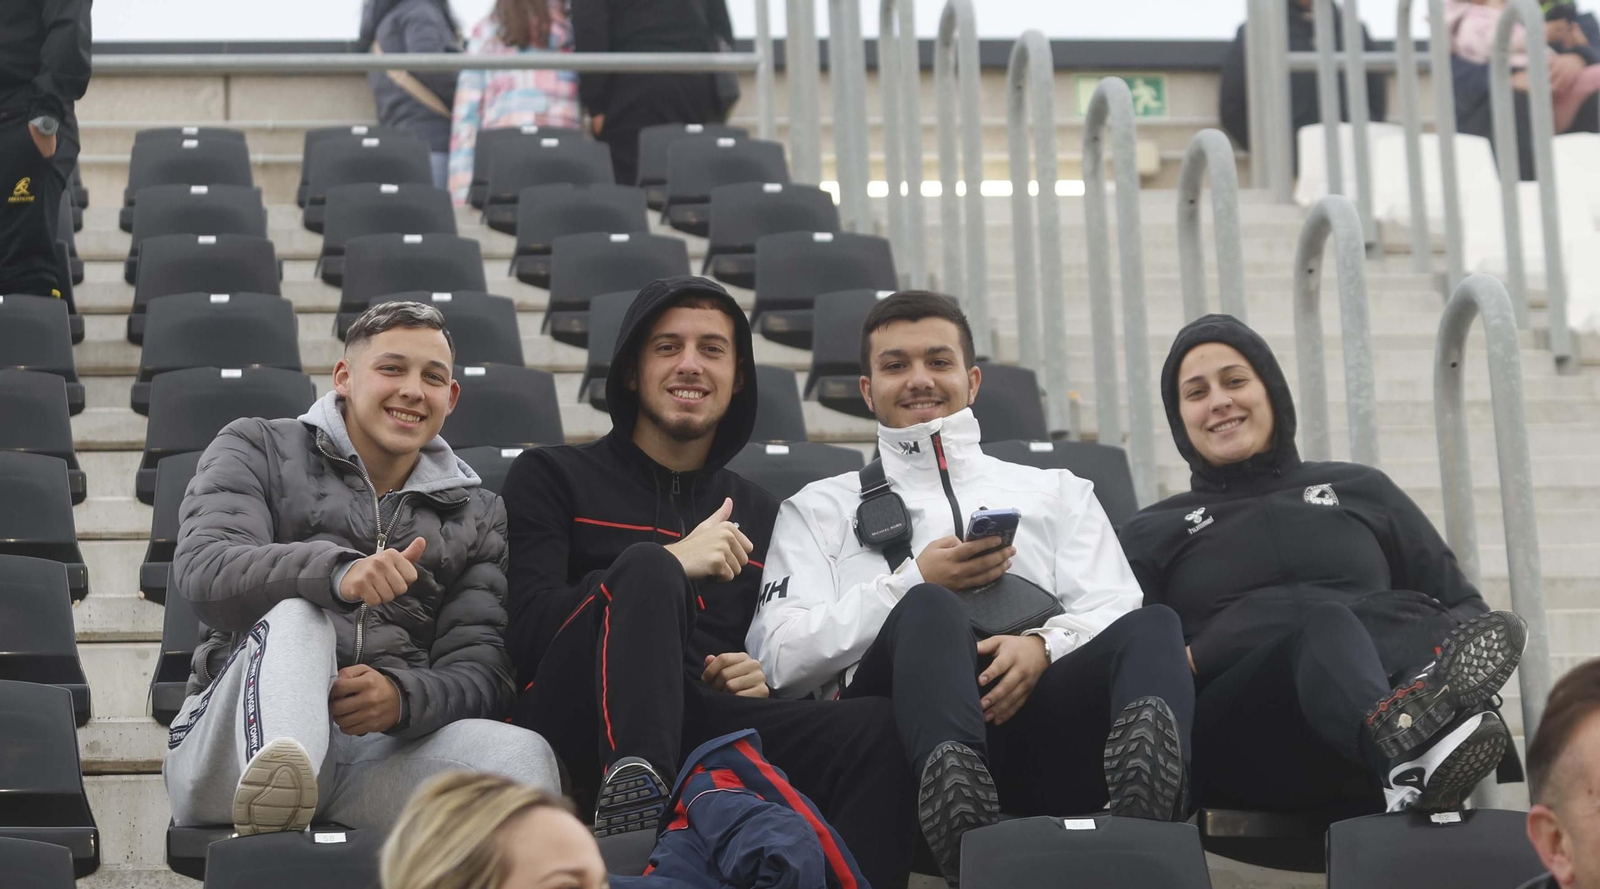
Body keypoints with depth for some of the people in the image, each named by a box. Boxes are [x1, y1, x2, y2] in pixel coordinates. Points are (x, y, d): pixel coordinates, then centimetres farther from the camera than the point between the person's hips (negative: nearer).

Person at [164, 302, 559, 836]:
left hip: (384, 747, 2)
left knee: (523, 756, -29)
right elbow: (202, 571, -8)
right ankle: (273, 784, -62)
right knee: (296, 615, -35)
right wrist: (336, 571, -29)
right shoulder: (258, 450, 13)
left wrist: (403, 697, -17)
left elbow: (482, 669, 8)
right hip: (237, 747, -2)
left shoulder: (476, 516, 21)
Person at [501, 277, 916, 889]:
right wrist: (670, 563, -8)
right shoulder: (551, 478, 16)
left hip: (705, 730, 3)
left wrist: (759, 677, 5)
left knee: (876, 727, -27)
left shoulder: (758, 514, 29)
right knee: (646, 567, -33)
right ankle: (632, 784, -52)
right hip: (579, 726, -3)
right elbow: (527, 631, 1)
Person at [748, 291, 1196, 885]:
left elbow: (1112, 615, 14)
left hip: (1035, 714, 2)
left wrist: (1043, 646, -9)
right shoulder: (820, 508, 26)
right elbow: (779, 657, 10)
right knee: (927, 610, -34)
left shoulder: (1057, 493, 31)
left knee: (1151, 628, -28)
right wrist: (915, 584, -1)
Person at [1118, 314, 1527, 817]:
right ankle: (1406, 746, -68)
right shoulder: (1152, 533, 23)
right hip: (1234, 730, -3)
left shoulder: (1359, 490, 26)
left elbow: (1463, 606, 20)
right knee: (1324, 622, -35)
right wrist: (1189, 661, -11)